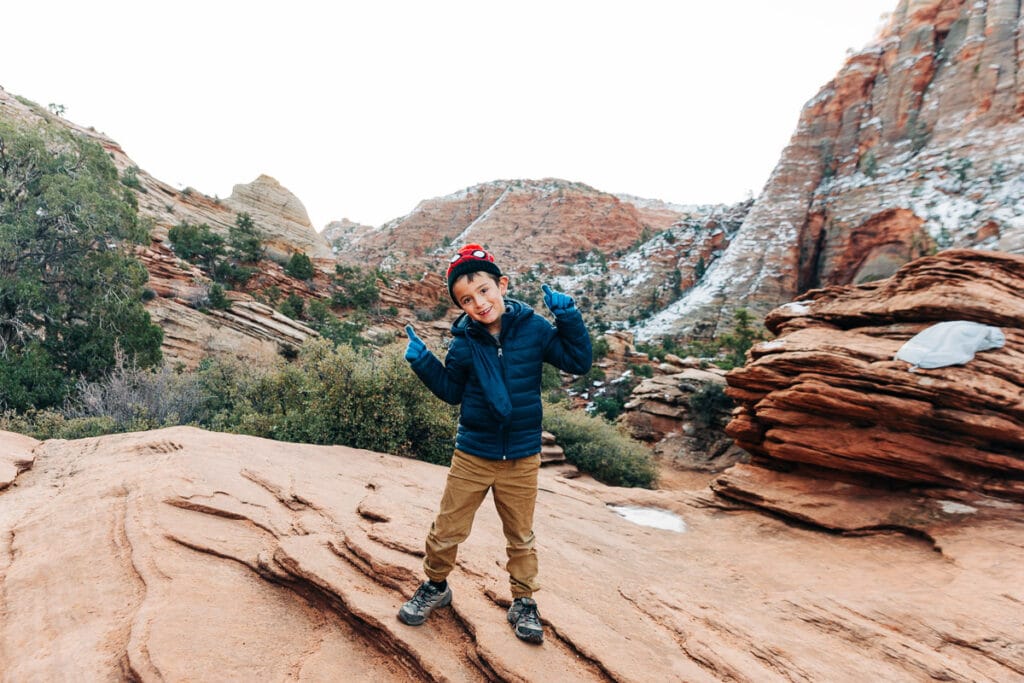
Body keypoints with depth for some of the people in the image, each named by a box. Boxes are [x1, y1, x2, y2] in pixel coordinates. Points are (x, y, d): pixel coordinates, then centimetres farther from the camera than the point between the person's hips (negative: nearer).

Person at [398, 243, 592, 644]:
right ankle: (435, 587, 40)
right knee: (447, 531, 12)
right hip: (472, 456, 1)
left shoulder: (533, 328, -9)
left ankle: (523, 602, 37)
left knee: (520, 537, 16)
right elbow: (451, 391, 6)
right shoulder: (464, 342, -6)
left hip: (522, 457, -1)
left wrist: (568, 317, -17)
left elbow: (578, 362, -7)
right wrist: (422, 362, -7)